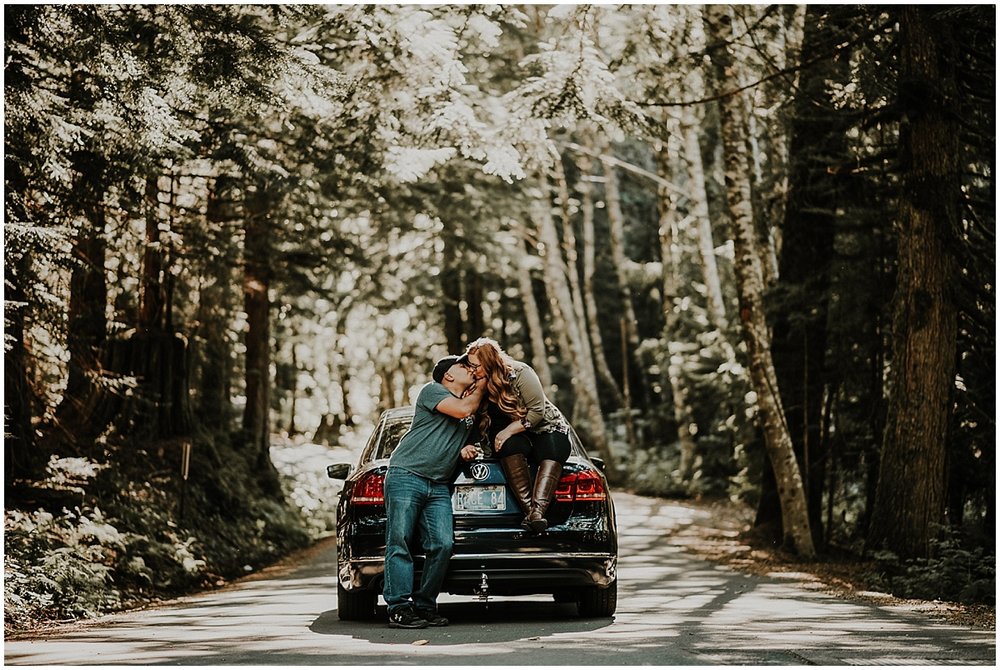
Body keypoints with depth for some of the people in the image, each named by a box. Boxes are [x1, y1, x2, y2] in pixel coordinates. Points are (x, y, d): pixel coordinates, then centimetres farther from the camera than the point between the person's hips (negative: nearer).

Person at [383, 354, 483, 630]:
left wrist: (465, 450, 11)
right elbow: (462, 410, -12)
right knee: (400, 541, -11)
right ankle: (400, 608, -13)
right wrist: (481, 387, 5)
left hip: (439, 485, 6)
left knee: (442, 544, -10)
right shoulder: (431, 391, 2)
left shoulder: (473, 404, 24)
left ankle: (424, 606, -2)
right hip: (406, 475, -6)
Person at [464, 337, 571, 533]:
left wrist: (509, 430, -20)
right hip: (512, 437, 3)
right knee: (510, 446, -35)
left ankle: (538, 510, -57)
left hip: (547, 428, -3)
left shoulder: (519, 373, -14)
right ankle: (528, 509, -47)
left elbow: (538, 411, -17)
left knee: (552, 451, -37)